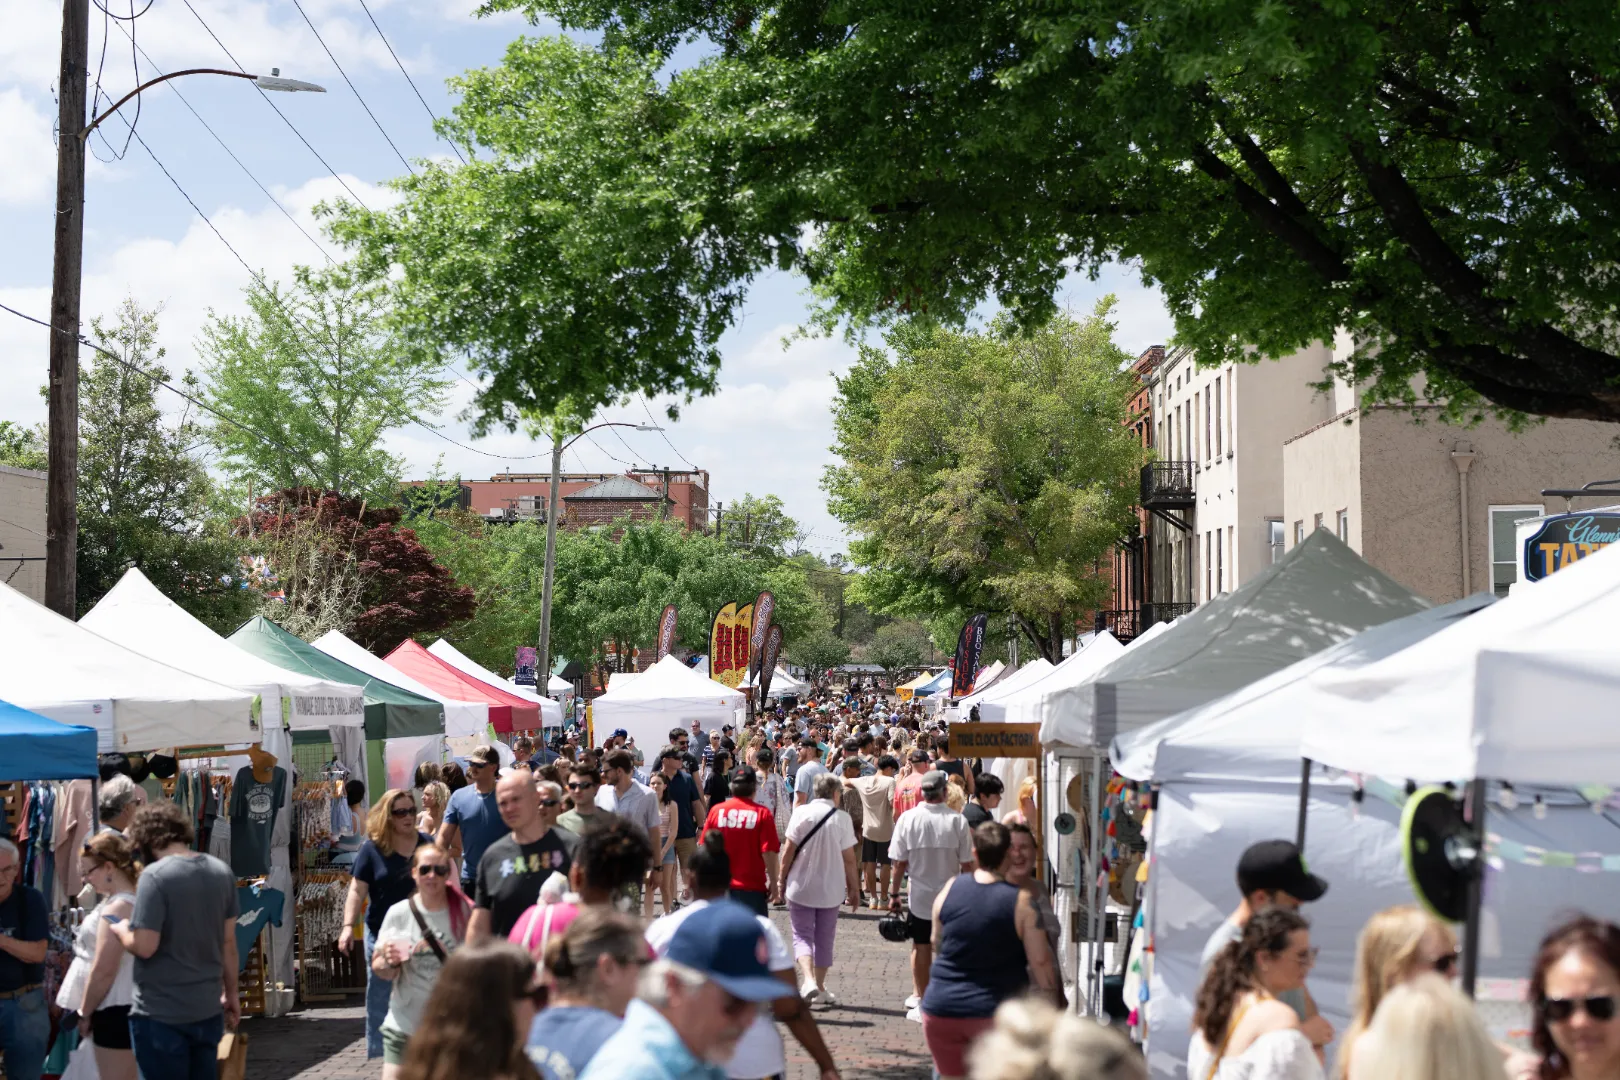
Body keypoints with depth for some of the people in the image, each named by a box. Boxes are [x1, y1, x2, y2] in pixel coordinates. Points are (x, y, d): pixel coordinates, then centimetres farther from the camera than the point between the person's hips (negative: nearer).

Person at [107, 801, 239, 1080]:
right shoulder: (222, 872, 4)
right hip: (208, 1008, 6)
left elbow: (145, 946, -21)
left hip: (161, 1012, -6)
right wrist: (231, 993, 18)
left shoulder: (155, 875, -17)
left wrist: (120, 930, 0)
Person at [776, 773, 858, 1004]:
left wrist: (782, 880, 6)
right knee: (824, 939, 15)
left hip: (800, 887, -1)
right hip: (830, 889, 1)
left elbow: (788, 851, -6)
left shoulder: (801, 813, -8)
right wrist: (853, 889, 7)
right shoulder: (842, 819, -8)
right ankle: (820, 987, 21)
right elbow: (849, 858, -5)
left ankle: (808, 979, -16)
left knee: (802, 935, 6)